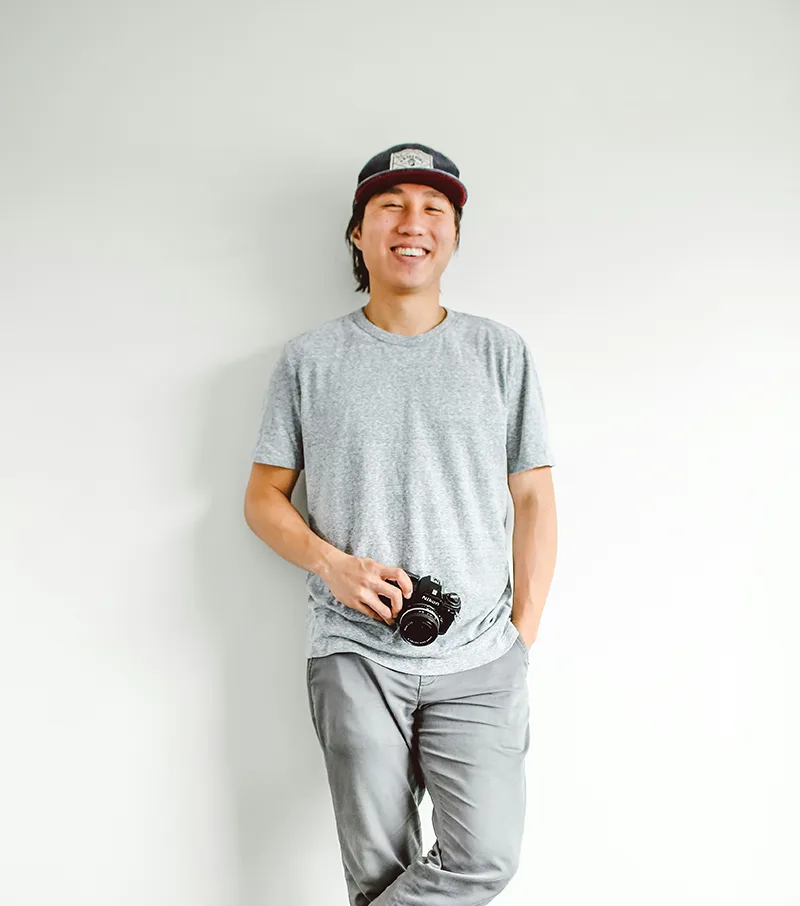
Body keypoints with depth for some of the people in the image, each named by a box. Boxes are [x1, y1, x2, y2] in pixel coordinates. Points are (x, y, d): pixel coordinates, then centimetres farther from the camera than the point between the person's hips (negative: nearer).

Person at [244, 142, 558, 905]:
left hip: (478, 658, 1)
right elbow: (263, 499, 7)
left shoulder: (500, 351, 6)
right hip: (354, 654, 0)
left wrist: (523, 636, -1)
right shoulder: (309, 358, 5)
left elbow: (534, 499, 6)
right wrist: (333, 564, -12)